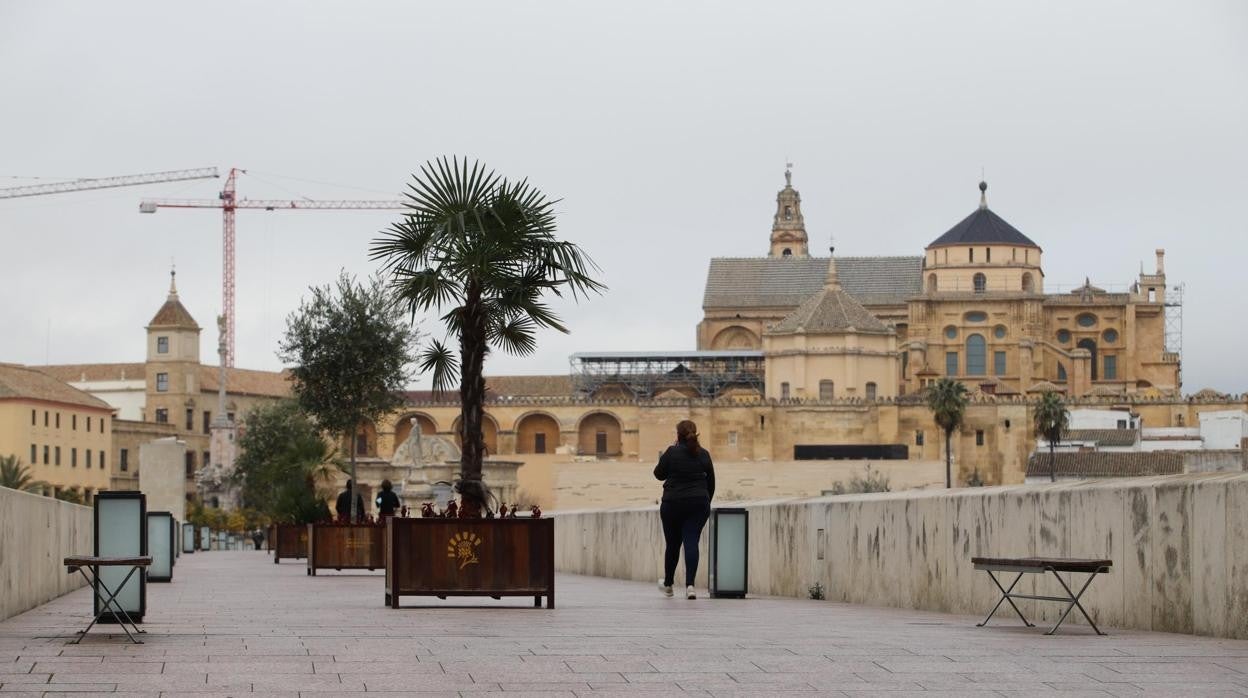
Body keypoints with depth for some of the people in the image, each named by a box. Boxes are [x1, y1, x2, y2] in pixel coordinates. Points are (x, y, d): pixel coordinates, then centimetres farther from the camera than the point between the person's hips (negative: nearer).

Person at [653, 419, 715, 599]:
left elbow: (659, 474, 3)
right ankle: (689, 584, -18)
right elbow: (711, 482, 11)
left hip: (673, 504, -2)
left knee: (673, 544, 11)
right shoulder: (703, 454, 4)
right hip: (698, 504, 2)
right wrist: (706, 503, 21)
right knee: (691, 542, -3)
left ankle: (668, 585, 28)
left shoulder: (672, 452, -8)